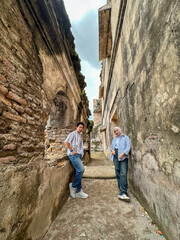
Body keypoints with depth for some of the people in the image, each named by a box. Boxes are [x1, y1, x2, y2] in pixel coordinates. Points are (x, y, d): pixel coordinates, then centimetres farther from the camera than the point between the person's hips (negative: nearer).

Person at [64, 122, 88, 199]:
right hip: (73, 155, -8)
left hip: (78, 155, 8)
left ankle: (78, 191, 19)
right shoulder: (73, 133, -4)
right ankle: (73, 186, 4)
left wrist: (80, 153, 11)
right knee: (81, 169, -17)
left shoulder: (79, 136, 21)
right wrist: (72, 150, -14)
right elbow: (66, 142, -14)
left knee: (78, 172, 10)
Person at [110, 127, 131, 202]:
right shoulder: (114, 139, 20)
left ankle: (123, 193, -8)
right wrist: (112, 150, -2)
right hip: (115, 156, 5)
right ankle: (122, 190, 19)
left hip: (123, 157, -5)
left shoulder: (125, 137, 3)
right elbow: (111, 146, 21)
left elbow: (128, 147, -7)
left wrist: (122, 154, -20)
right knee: (118, 174, 7)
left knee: (123, 174, -12)